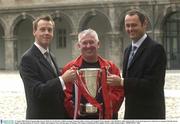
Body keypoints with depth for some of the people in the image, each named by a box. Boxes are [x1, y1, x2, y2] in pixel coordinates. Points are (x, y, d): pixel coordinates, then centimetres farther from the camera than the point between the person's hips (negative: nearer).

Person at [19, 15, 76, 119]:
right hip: (41, 117, -8)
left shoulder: (51, 56, 12)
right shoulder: (28, 58, -14)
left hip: (58, 115, 8)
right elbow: (37, 92, -22)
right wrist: (63, 79, -27)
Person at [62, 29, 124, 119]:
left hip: (105, 117, 1)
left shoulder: (110, 67, 7)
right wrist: (74, 111, -12)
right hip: (80, 118, -1)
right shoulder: (70, 68, 3)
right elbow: (65, 94, -1)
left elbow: (118, 91, 2)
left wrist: (108, 108, -11)